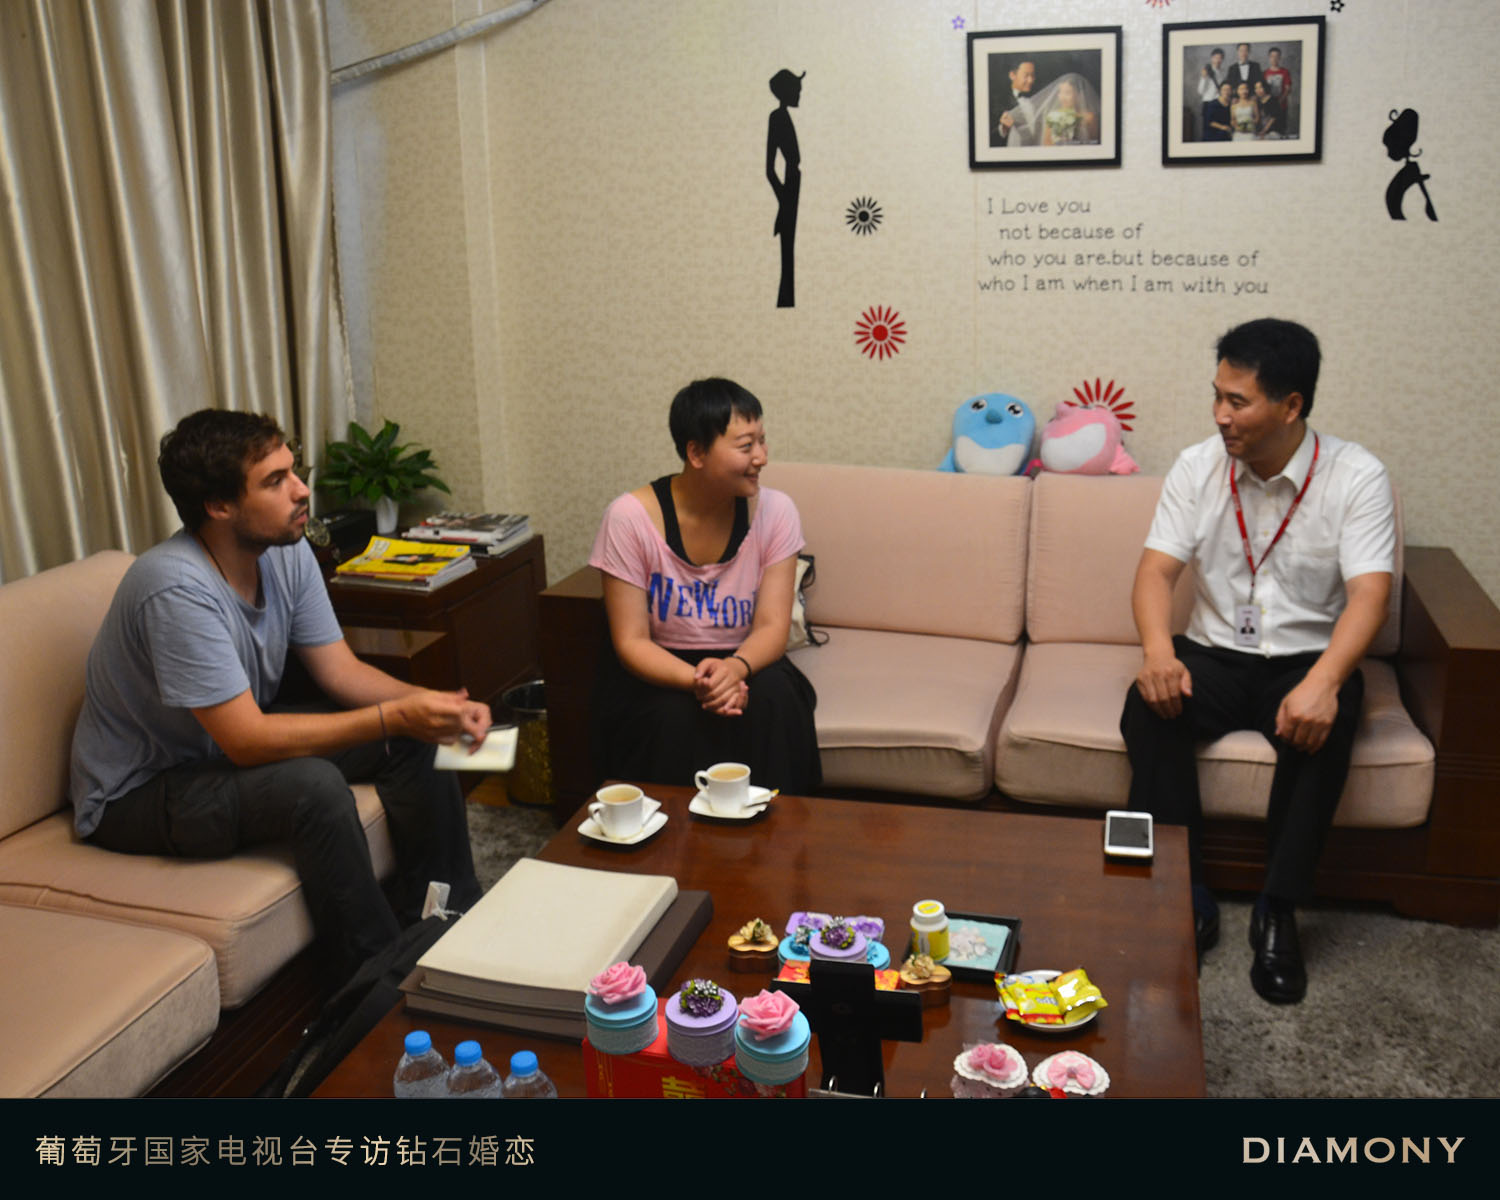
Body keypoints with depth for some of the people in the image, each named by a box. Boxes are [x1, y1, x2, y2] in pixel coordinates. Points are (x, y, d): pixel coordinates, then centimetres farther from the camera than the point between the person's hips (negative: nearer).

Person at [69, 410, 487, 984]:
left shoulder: (287, 552, -8)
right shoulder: (178, 589, -32)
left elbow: (341, 670, -4)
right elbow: (246, 741, -33)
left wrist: (435, 704, -21)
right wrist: (394, 716, -32)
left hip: (232, 746, 8)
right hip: (135, 796, -8)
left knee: (417, 737, -5)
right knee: (313, 784, -34)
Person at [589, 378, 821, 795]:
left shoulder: (774, 511, -8)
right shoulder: (630, 517, -14)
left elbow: (771, 626, -11)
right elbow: (631, 641, -14)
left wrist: (736, 668, -34)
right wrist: (695, 680, -33)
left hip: (745, 663, 2)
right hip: (660, 670, -2)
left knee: (774, 700, -29)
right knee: (676, 715, -33)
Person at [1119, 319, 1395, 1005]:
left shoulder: (1356, 477, -9)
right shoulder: (1198, 467, -1)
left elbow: (1369, 594, -19)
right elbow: (1156, 570, -8)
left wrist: (1322, 680, -39)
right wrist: (1158, 652, -30)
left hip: (1305, 660, -2)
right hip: (1215, 654, 2)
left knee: (1325, 724, -35)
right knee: (1149, 706, -28)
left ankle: (1278, 912, -20)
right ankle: (1187, 899, -18)